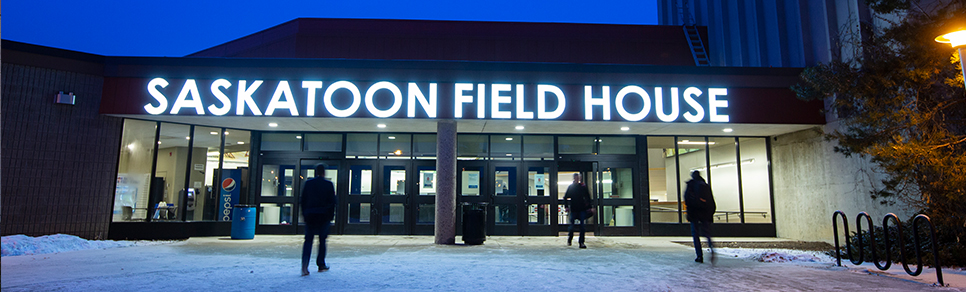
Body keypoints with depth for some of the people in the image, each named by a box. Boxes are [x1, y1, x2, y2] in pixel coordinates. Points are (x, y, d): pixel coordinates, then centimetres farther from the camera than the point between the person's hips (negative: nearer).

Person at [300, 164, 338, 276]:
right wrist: (331, 216, 5)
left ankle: (305, 265, -14)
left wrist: (304, 214, 12)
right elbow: (332, 201, -3)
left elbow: (302, 200, 5)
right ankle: (321, 265, 14)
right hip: (324, 216, -1)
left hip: (310, 216, 2)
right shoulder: (328, 184, -3)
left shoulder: (308, 183, 3)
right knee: (322, 240, 9)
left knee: (308, 240, 4)